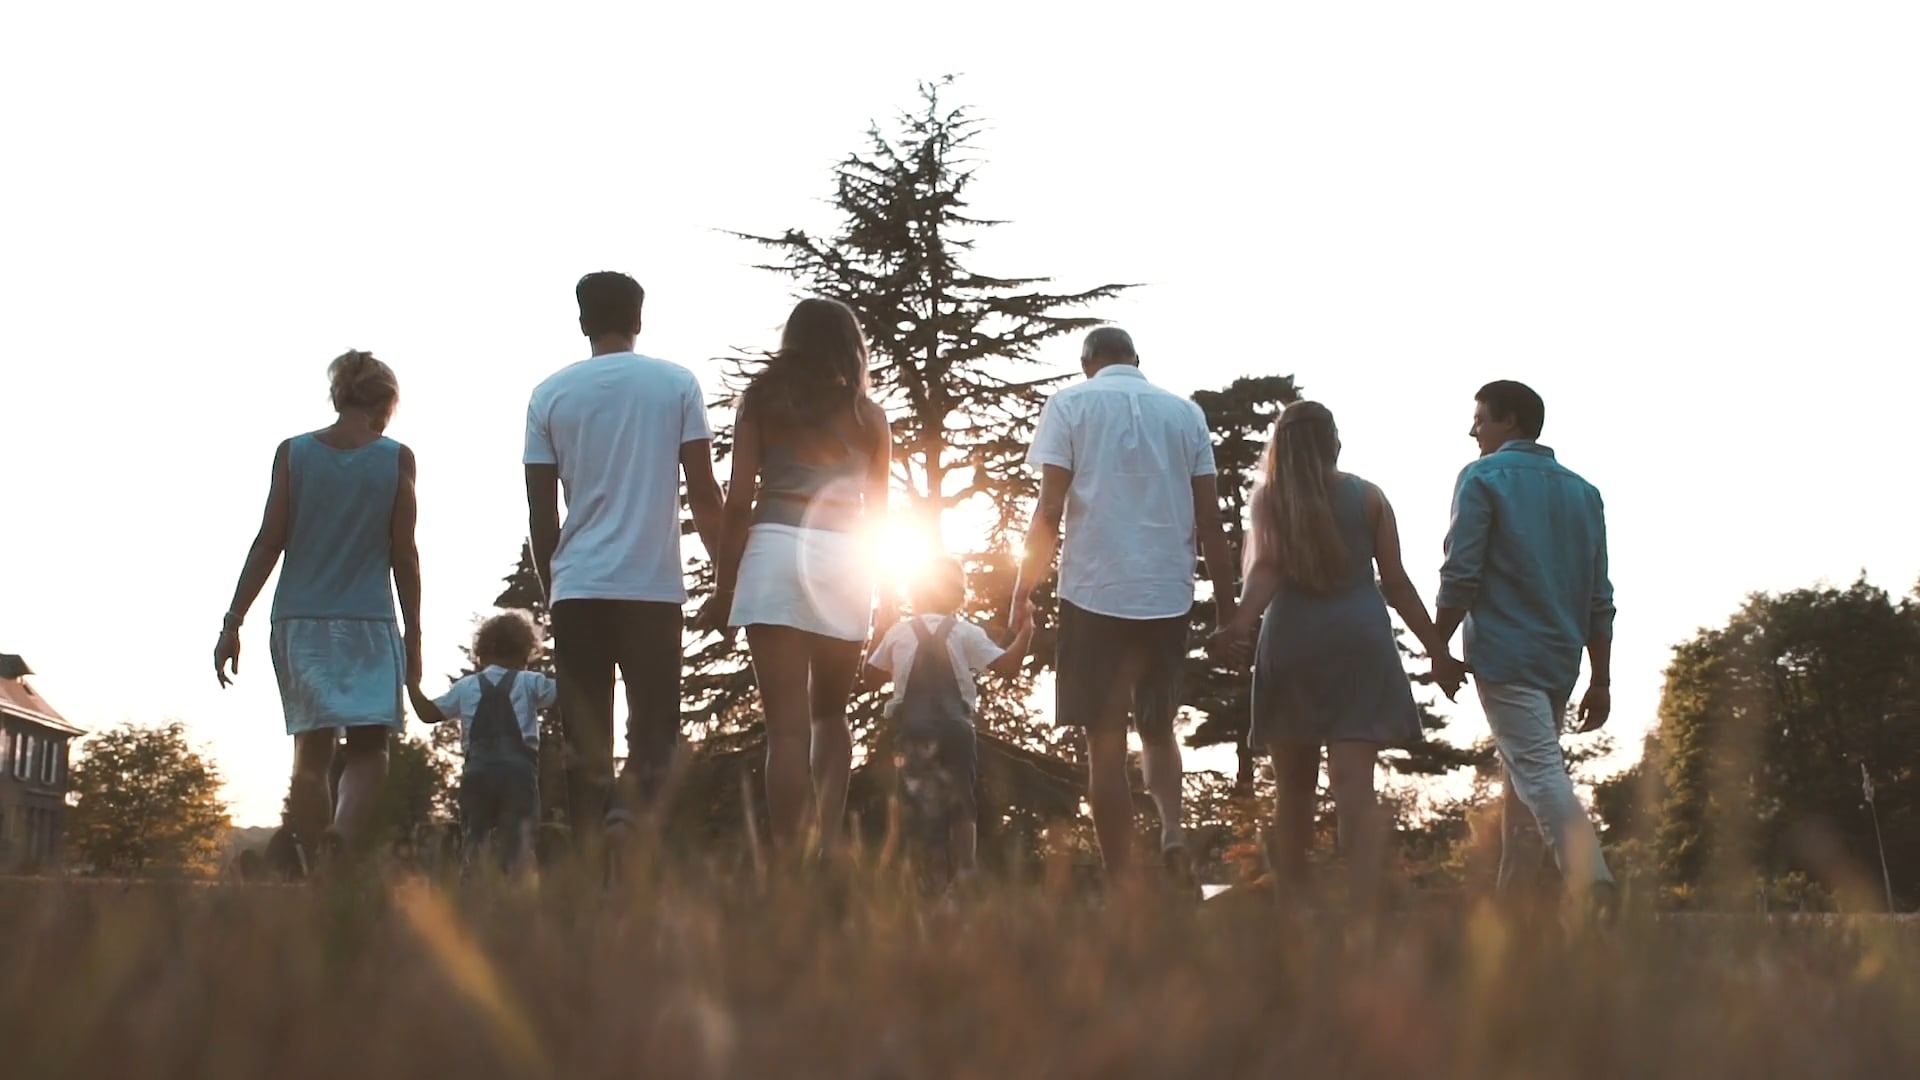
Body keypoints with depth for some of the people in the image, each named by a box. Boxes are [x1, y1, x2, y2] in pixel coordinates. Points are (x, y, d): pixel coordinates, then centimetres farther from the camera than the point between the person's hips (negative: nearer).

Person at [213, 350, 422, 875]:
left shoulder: (293, 453, 3)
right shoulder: (396, 459, 0)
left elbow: (269, 543, 0)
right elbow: (404, 555, 0)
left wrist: (232, 624, 4)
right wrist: (413, 636, 7)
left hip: (300, 620, 2)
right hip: (368, 622, -2)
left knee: (311, 751, 9)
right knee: (368, 748, 3)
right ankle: (342, 832, -26)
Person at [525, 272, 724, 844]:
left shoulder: (551, 394, 6)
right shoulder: (677, 384, 3)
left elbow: (541, 511, 5)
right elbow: (703, 493, 0)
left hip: (577, 587, 1)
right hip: (654, 584, -1)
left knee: (585, 738, 5)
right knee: (653, 731, 4)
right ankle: (632, 816, -19)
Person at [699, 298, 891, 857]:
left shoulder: (763, 399, 7)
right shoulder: (868, 415, 11)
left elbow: (739, 500, 2)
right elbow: (878, 508, 14)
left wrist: (724, 586, 7)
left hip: (777, 551, -2)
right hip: (846, 559, 2)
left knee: (788, 723, -4)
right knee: (830, 714, 18)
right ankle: (830, 844, 6)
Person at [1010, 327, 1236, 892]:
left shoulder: (1070, 405, 2)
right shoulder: (1184, 412, 10)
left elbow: (1049, 512, -5)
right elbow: (1210, 521, 7)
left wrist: (1024, 591, 4)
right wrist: (1226, 604, 13)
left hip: (1095, 593, -3)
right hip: (1168, 596, 3)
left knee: (1106, 743, 3)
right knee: (1158, 729, 19)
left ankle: (1122, 883, 1)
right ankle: (1172, 828, -7)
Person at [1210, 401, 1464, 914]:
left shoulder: (1268, 497, 7)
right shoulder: (1368, 496, 10)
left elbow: (1266, 566, -10)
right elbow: (1396, 582, 7)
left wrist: (1242, 622, -23)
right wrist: (1437, 650, 12)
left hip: (1292, 643, 0)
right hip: (1360, 642, 0)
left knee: (1294, 786, 12)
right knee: (1354, 783, -9)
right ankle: (1364, 907, -24)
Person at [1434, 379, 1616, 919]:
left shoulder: (1483, 478, -2)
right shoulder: (1582, 491, 15)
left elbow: (1460, 576, -11)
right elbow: (1599, 597, 13)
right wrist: (1601, 681, 16)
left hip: (1505, 654, -6)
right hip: (1562, 659, 6)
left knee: (1539, 774, -14)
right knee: (1524, 773, 17)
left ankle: (1593, 888, -29)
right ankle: (1512, 895, 19)